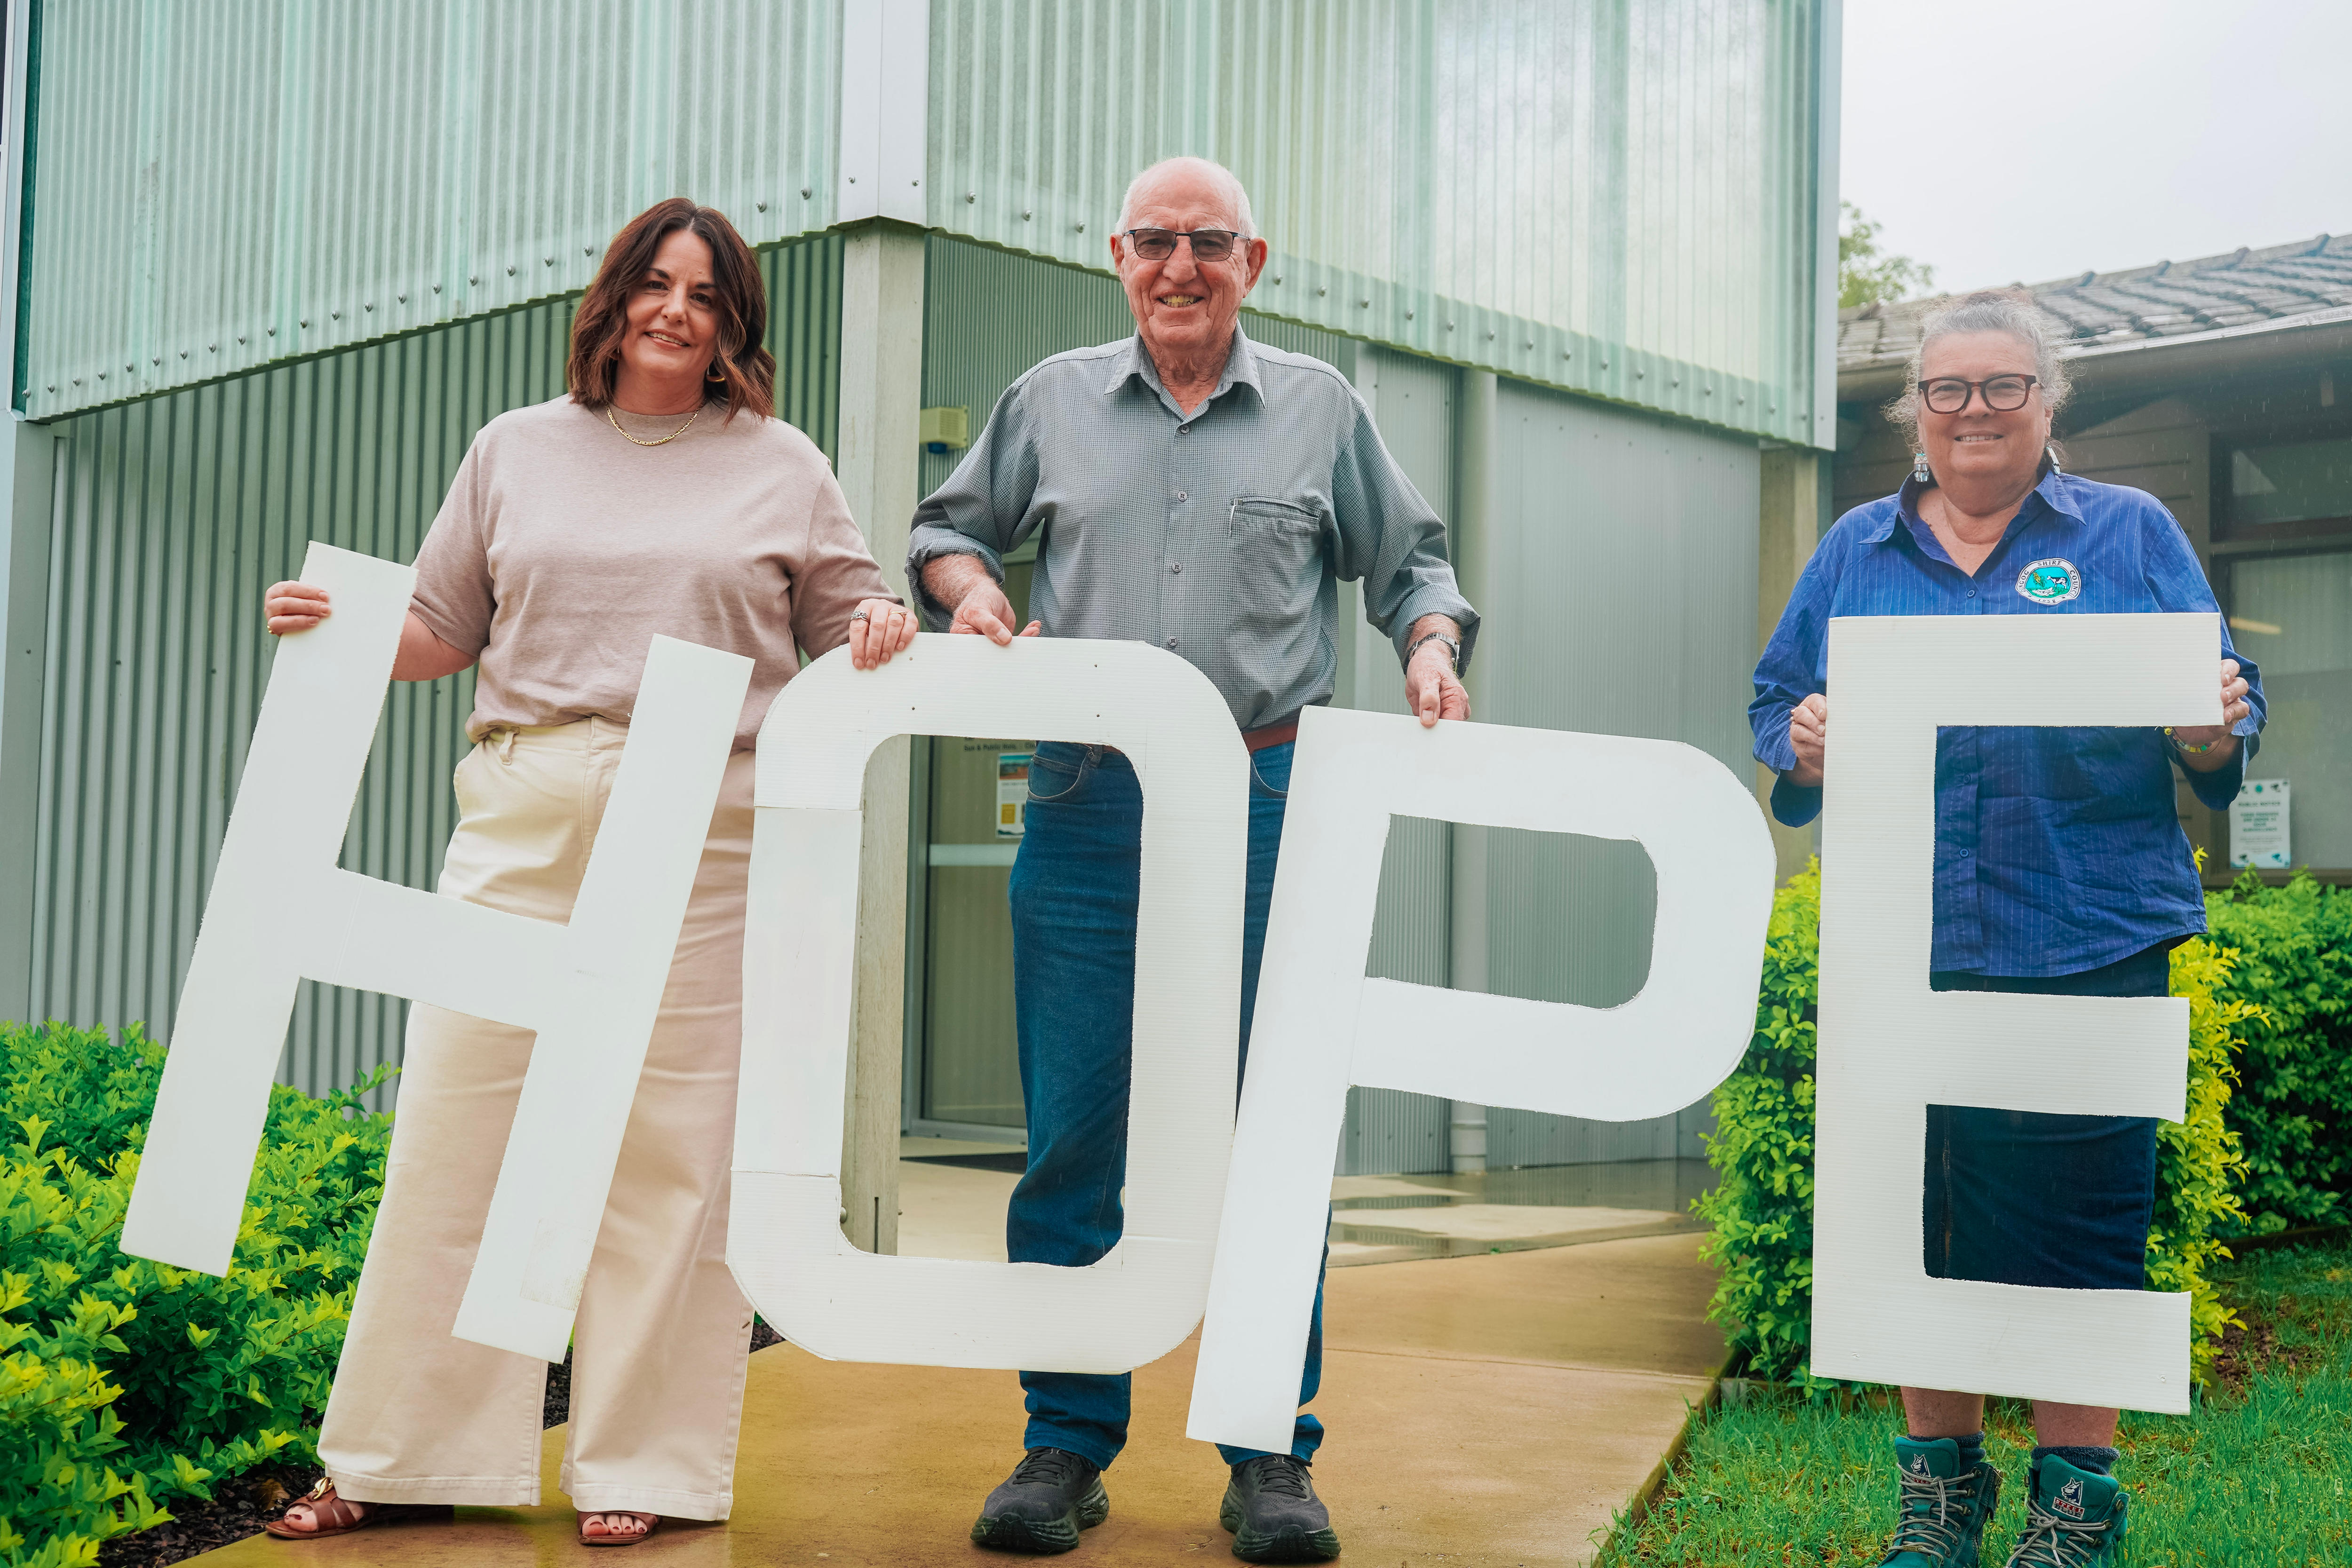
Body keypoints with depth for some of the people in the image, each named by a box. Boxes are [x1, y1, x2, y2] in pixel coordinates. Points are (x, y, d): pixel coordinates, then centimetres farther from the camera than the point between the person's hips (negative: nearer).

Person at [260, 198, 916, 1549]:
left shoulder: (784, 468, 12)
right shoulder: (517, 450, 16)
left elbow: (848, 627, 15)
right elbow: (439, 634, 17)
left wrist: (886, 631, -8)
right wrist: (338, 626, -1)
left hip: (704, 834, -1)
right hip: (524, 819, 2)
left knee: (672, 1141, -1)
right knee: (460, 1118, 0)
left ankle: (643, 1467, 9)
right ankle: (400, 1458, 11)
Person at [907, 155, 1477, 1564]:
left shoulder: (1321, 408, 11)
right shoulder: (1051, 402, 14)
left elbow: (1408, 558, 16)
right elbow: (949, 526, 23)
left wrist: (1433, 642, -3)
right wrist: (966, 585, 1)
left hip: (1265, 807, -1)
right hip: (1088, 802, 1)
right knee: (1075, 1131, 1)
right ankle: (1067, 1448, 12)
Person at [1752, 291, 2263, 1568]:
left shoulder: (2131, 534, 9)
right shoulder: (1856, 551, 15)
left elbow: (2218, 715, 7)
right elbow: (1777, 703, 14)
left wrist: (2214, 734, -15)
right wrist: (1802, 745, -7)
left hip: (2086, 948, -2)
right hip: (1900, 949, 2)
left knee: (2075, 1223, 0)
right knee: (1915, 1214, 7)